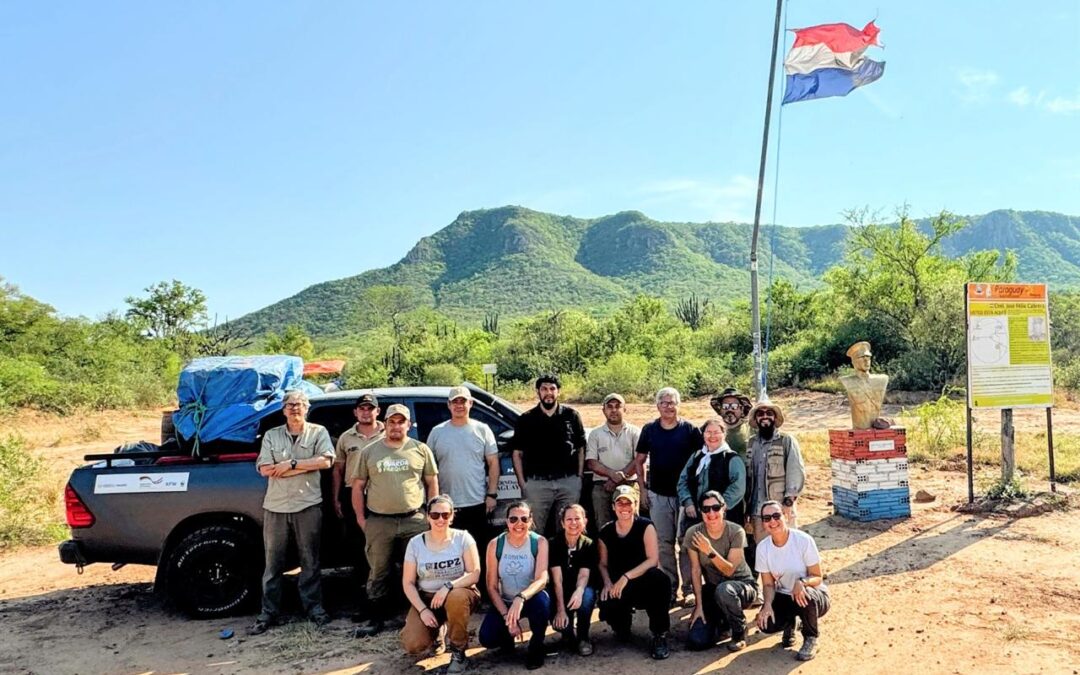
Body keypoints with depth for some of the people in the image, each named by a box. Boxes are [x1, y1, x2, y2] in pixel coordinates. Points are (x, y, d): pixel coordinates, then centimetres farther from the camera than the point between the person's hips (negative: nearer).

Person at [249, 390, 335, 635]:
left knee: (310, 560, 6)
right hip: (275, 507, 2)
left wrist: (290, 463, -11)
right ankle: (269, 612, 14)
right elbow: (265, 469, -4)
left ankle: (314, 607, 15)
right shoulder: (271, 436, 9)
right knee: (273, 563, 7)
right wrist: (306, 466, -9)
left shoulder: (318, 432, 5)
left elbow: (326, 461, -10)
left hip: (308, 506, -2)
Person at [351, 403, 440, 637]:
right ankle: (377, 618, 20)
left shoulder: (421, 449, 4)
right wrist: (361, 518, 4)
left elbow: (432, 484, 8)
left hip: (414, 520, 0)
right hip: (378, 522, 1)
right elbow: (358, 487, 8)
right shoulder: (369, 452, 6)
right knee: (379, 573, 8)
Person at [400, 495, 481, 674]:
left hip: (459, 594, -2)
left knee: (456, 597, -39)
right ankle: (435, 629, 18)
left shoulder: (463, 538, -11)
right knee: (413, 645, -20)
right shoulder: (415, 543, -6)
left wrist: (448, 586, -31)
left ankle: (458, 652, -13)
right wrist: (422, 610, -14)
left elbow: (474, 574, -16)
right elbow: (408, 582, -2)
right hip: (426, 598, 2)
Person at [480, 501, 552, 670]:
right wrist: (506, 617, -19)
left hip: (531, 599, -1)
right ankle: (508, 635, 17)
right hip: (505, 602, 2)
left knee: (541, 601, -36)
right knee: (487, 639, -22)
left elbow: (542, 579, -26)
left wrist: (521, 598, -45)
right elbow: (492, 586, -8)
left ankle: (536, 646, -6)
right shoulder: (495, 544, -10)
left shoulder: (539, 542, -14)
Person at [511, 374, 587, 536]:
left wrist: (579, 476, 4)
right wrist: (522, 483, 0)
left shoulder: (571, 415, 7)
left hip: (569, 482, 1)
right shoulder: (526, 419, 5)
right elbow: (517, 453, 6)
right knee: (535, 530, 4)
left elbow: (581, 448, 11)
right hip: (537, 484, -1)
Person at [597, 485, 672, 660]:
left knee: (658, 578, -38)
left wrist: (626, 577, -25)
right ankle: (622, 629, 12)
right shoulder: (606, 532, 2)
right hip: (619, 589, 3)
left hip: (644, 584, -2)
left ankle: (659, 635, -17)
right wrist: (607, 583, -12)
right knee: (606, 606, -31)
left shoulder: (646, 526, -9)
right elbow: (603, 564, 8)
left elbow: (653, 560, -17)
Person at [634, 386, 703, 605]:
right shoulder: (649, 430, 5)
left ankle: (689, 588, 9)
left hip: (685, 494, -2)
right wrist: (642, 489, 5)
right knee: (664, 544, 7)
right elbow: (640, 461, 12)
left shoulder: (690, 430, -1)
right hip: (658, 495, 2)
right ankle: (669, 588, 17)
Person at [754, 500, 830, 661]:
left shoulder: (804, 540, -21)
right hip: (783, 597, 3)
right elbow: (768, 584, -3)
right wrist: (768, 604, -24)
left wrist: (802, 582, -38)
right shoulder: (763, 547, -9)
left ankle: (811, 639, -6)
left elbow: (817, 578, -15)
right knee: (766, 623, -25)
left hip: (813, 595, -3)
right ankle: (789, 624, 14)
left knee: (806, 595, -39)